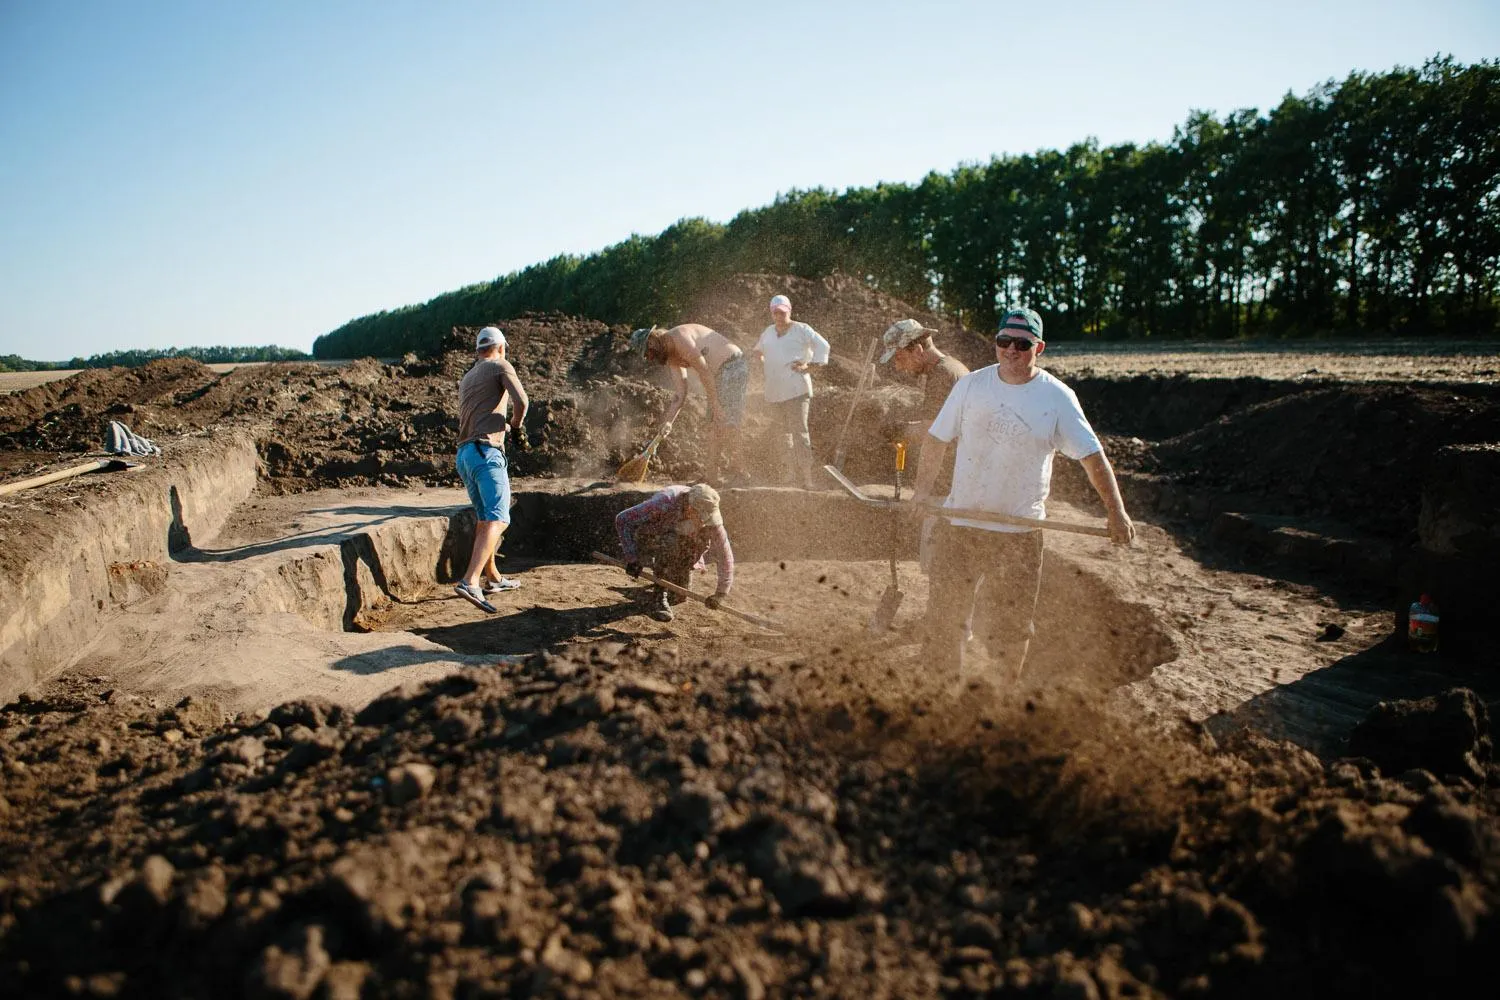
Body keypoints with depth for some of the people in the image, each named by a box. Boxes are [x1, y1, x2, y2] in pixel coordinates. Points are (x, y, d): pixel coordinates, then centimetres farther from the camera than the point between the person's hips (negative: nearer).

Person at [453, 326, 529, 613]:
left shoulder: (465, 380, 26)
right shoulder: (500, 366, 4)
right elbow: (520, 400, -11)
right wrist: (516, 424, 9)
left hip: (463, 454, 8)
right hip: (487, 452, -8)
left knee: (483, 518, 21)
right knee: (498, 519, -16)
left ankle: (492, 578, 31)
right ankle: (470, 582, -32)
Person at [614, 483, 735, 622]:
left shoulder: (710, 516, -26)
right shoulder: (666, 502, -37)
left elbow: (725, 556, -21)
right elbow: (622, 519, -30)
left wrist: (721, 594, -27)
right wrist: (632, 559, -33)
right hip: (646, 539, -3)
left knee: (678, 597, -10)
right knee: (670, 541, -37)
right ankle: (658, 598, -23)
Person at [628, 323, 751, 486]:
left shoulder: (679, 337, -17)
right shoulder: (672, 360, 12)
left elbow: (704, 371, -22)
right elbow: (681, 395, 13)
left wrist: (715, 404, -22)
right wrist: (668, 421, 4)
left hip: (733, 366, -10)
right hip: (719, 373, 10)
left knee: (728, 421, -12)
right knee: (714, 424, 7)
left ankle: (737, 473, -8)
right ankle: (711, 475, 9)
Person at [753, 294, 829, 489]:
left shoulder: (801, 330, 0)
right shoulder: (768, 332, 17)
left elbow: (823, 345, -3)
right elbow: (758, 350, 35)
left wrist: (809, 365, -9)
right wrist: (765, 362, 17)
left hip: (796, 389, -6)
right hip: (774, 391, 6)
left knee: (799, 431, -13)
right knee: (784, 430, 11)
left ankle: (807, 477, -14)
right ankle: (793, 469, 21)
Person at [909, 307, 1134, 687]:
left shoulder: (1057, 397, -5)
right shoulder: (971, 385, 0)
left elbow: (1092, 455, -6)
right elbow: (937, 440, 6)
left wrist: (1116, 511, -14)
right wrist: (923, 490, -3)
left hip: (1020, 532, -2)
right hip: (958, 523, 2)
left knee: (1010, 627, 7)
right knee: (945, 612, 10)